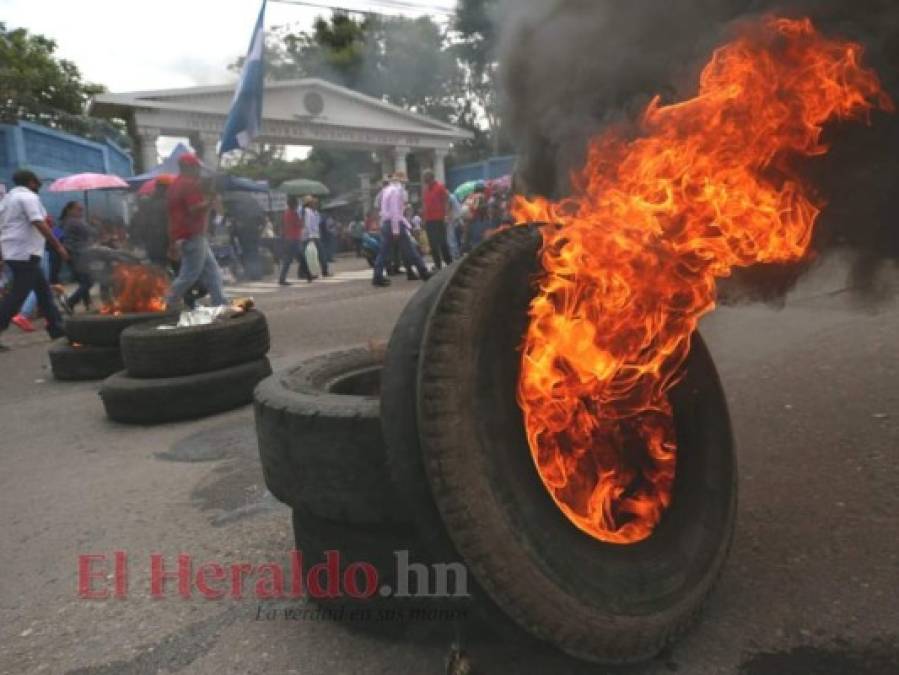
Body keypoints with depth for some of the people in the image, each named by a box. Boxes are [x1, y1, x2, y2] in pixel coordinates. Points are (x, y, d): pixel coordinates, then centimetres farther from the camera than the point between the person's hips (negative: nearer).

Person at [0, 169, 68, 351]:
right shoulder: (29, 197, -9)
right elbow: (40, 224, -20)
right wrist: (58, 246, -18)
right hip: (25, 253, -10)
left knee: (43, 289, 15)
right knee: (17, 295, -9)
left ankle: (56, 327, 19)